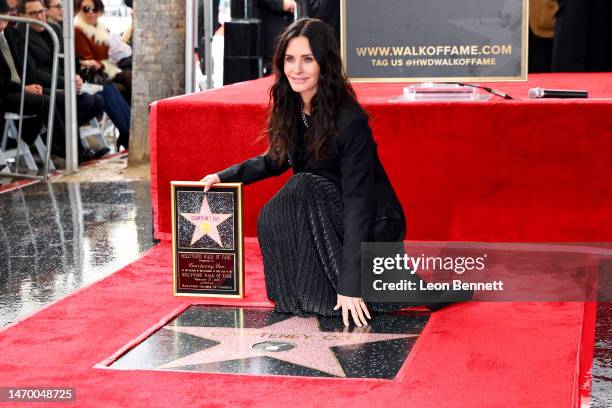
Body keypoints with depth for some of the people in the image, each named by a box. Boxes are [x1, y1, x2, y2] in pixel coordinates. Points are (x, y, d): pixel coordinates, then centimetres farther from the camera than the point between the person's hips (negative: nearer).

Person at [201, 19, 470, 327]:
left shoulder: (349, 121, -26)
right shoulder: (291, 109, -4)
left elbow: (357, 201, -27)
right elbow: (275, 161, 16)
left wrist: (350, 285, -30)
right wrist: (224, 176, 3)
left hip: (374, 224, -7)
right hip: (330, 214, 7)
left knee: (304, 188, -27)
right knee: (270, 219, -16)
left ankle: (319, 296, -17)